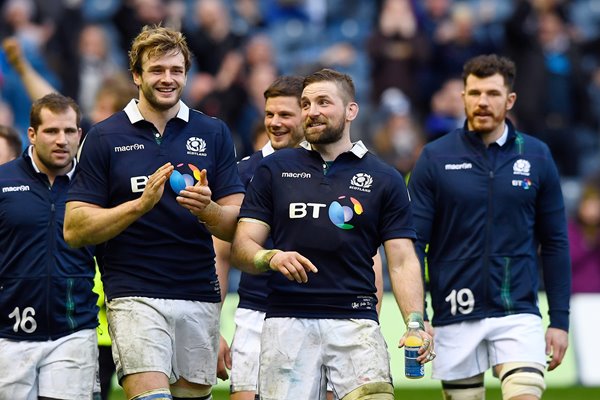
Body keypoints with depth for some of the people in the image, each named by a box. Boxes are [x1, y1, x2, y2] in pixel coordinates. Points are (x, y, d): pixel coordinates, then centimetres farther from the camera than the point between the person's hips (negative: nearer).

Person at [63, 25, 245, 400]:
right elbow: (75, 230, -3)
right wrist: (141, 204, -16)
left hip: (201, 298, 3)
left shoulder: (213, 133, 9)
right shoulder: (105, 137, 3)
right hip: (135, 295, -3)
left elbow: (236, 225, 6)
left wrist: (207, 209, -17)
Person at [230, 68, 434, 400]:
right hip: (287, 322, 1)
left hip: (355, 322, -1)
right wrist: (271, 258, -15)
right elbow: (241, 248, 7)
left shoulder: (384, 179, 10)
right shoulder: (274, 169, 11)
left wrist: (415, 322, -9)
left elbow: (402, 262, 6)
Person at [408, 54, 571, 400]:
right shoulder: (435, 158, 1)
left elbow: (554, 243, 8)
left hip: (517, 313, 0)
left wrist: (560, 320, 4)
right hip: (455, 318, 0)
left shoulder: (536, 157, 4)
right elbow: (413, 242, 0)